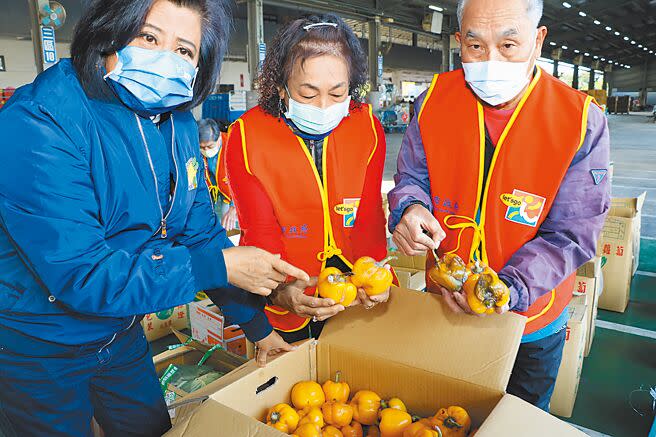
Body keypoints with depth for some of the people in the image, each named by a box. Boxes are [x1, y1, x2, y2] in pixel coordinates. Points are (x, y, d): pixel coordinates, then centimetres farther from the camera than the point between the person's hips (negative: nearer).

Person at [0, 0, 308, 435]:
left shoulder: (178, 124, -6)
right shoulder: (38, 124, -27)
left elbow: (201, 231, -1)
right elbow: (81, 274, -31)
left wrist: (257, 325, 0)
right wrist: (220, 266, -30)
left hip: (119, 333, 6)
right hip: (37, 347, -5)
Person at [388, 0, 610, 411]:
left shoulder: (582, 122, -19)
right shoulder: (434, 100, -11)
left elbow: (570, 235, -18)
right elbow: (412, 177, -1)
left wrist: (509, 288, -33)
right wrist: (409, 209, -25)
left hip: (530, 321, -1)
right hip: (443, 301, 2)